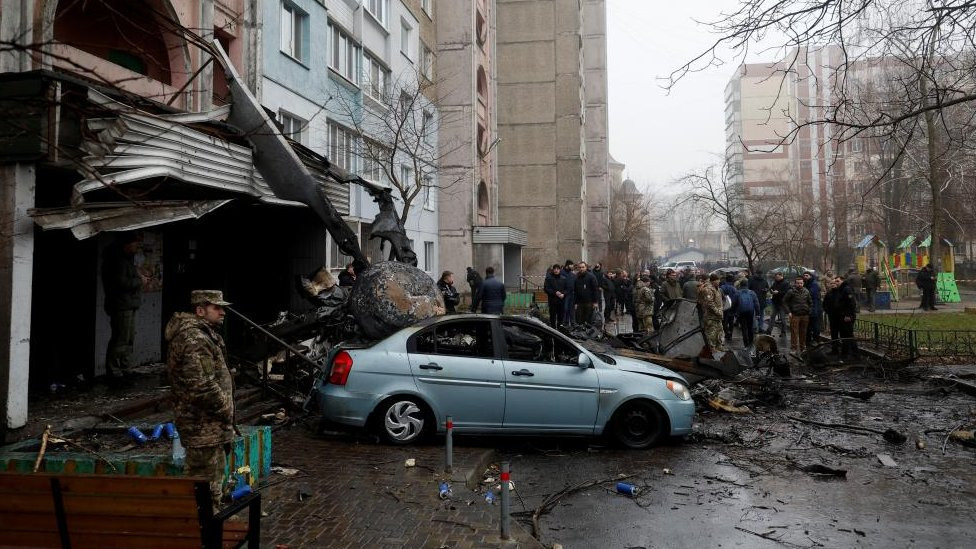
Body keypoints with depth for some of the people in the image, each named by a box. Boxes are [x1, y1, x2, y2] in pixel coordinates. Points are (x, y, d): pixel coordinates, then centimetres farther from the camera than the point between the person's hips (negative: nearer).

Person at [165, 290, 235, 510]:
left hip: (201, 423, 11)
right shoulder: (194, 340, -22)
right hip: (205, 426, -11)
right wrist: (226, 410, -15)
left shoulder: (201, 333, 13)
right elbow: (203, 386, -27)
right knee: (208, 480, -3)